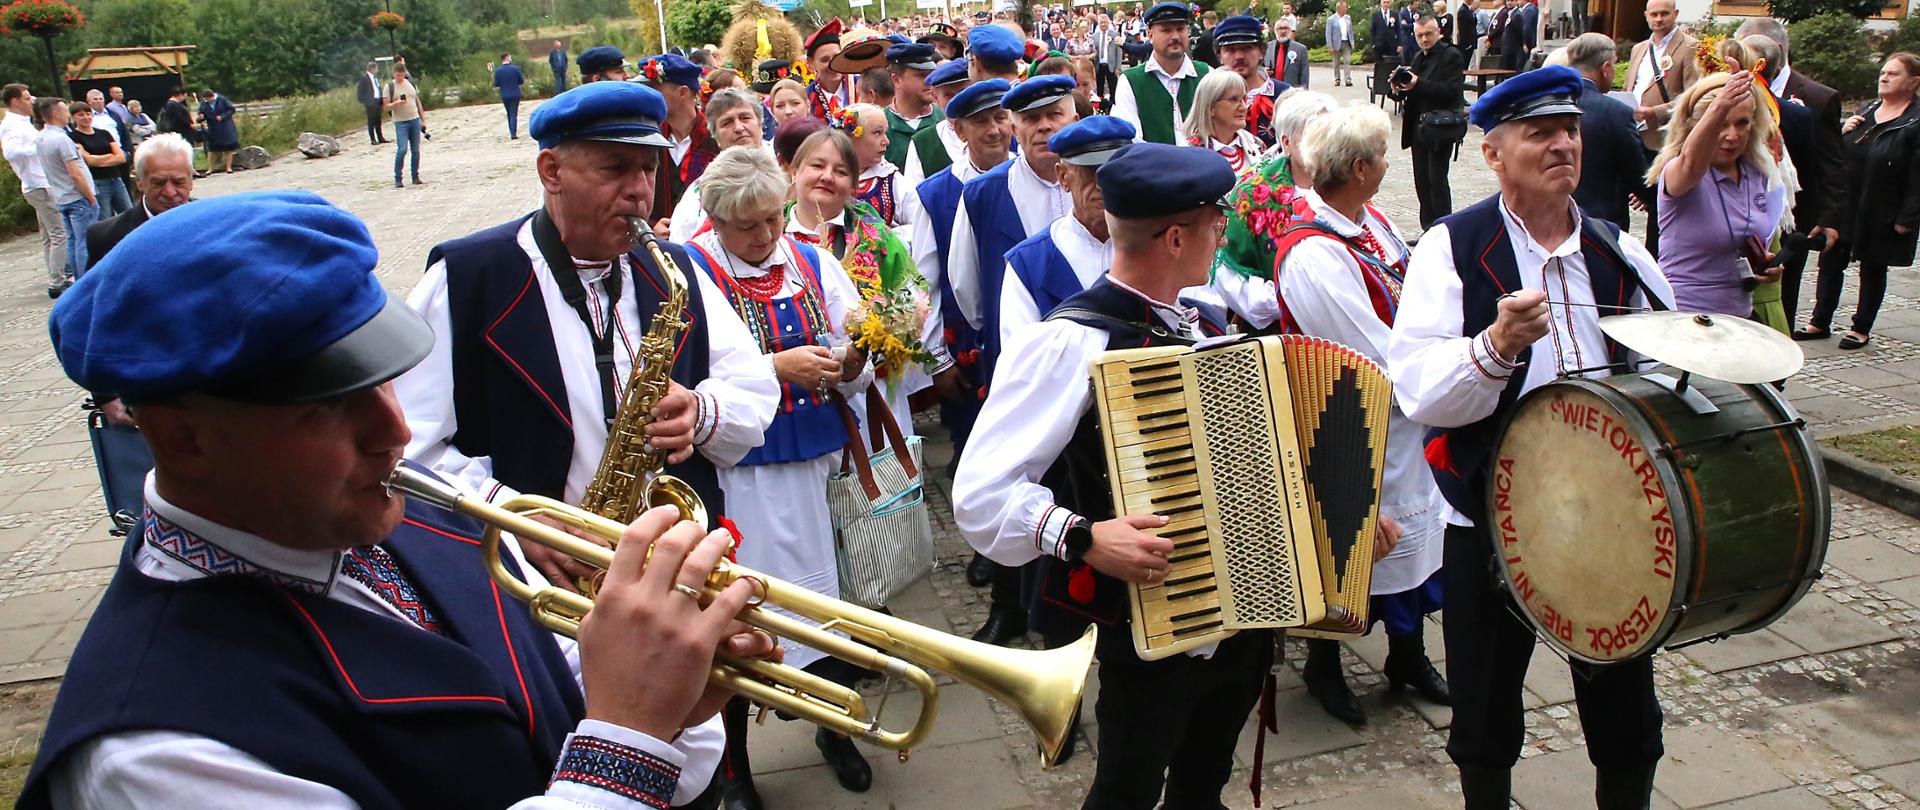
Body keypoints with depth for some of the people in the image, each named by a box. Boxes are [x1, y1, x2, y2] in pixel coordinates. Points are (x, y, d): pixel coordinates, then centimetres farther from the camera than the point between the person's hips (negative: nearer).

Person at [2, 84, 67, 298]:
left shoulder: (23, 123, 17)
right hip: (41, 186, -10)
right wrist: (40, 147, -29)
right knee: (59, 234, -10)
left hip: (43, 185, 10)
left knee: (49, 236, 14)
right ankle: (57, 284, -9)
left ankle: (57, 279, 20)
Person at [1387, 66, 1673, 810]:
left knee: (1627, 715, 15)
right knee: (1486, 718, 14)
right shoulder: (1452, 248, -8)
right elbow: (1417, 391, -19)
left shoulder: (1619, 254, 4)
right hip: (1492, 519, -3)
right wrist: (1497, 345, -35)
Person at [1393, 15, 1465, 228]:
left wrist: (1418, 84, -21)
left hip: (1440, 128, -8)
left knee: (1437, 179, -7)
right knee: (1422, 181, 9)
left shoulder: (1451, 55, -6)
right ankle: (1429, 230, 17)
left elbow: (1451, 90, -17)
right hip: (1419, 126, 8)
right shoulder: (1419, 58, 17)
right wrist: (1400, 89, -5)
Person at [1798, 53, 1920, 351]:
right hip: (1844, 206, 5)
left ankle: (1862, 329, 19)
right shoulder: (1866, 109, 8)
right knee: (1830, 261, 7)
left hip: (1882, 214, -5)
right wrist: (1842, 131, -5)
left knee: (1872, 269, 8)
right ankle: (1820, 322, 17)